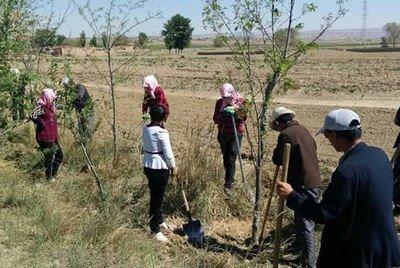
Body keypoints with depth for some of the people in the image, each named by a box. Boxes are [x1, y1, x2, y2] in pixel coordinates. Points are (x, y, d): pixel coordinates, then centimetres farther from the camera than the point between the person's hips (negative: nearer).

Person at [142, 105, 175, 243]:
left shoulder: (145, 129, 3)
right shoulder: (162, 132, -19)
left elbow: (146, 147, 9)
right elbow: (168, 152, -16)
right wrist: (173, 167, -1)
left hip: (147, 165, 8)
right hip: (160, 168, -8)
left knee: (155, 196, 20)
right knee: (157, 198, 1)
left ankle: (160, 222, 38)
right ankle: (155, 230, 11)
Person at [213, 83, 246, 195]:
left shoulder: (239, 101, -5)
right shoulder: (220, 103, 1)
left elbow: (244, 118, -11)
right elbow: (215, 119, -3)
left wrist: (235, 112, -28)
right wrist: (222, 114, -22)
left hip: (236, 133, -3)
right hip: (223, 134, 3)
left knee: (231, 159, -12)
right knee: (226, 158, 13)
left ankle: (228, 185, -12)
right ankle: (230, 179, 32)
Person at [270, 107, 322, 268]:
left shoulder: (286, 135, -13)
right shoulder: (304, 131, 12)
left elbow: (277, 160, -11)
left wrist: (278, 150, 7)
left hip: (302, 184, -9)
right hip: (314, 181, 9)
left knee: (305, 224, -2)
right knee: (302, 218, 24)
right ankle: (298, 247, 41)